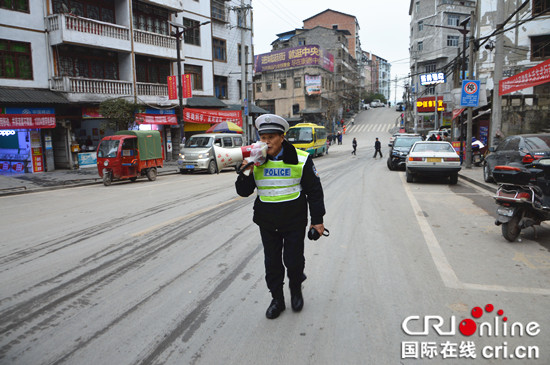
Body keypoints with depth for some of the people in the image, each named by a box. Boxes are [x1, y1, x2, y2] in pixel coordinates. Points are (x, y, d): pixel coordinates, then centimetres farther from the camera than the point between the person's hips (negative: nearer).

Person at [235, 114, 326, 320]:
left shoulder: (300, 159, -9)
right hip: (267, 222, 3)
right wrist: (246, 172, -19)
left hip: (294, 221, -2)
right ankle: (277, 300, 32)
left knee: (293, 261, 6)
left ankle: (296, 291, 37)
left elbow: (314, 191, -2)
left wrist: (317, 220, -2)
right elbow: (243, 192, -1)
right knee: (272, 263, 12)